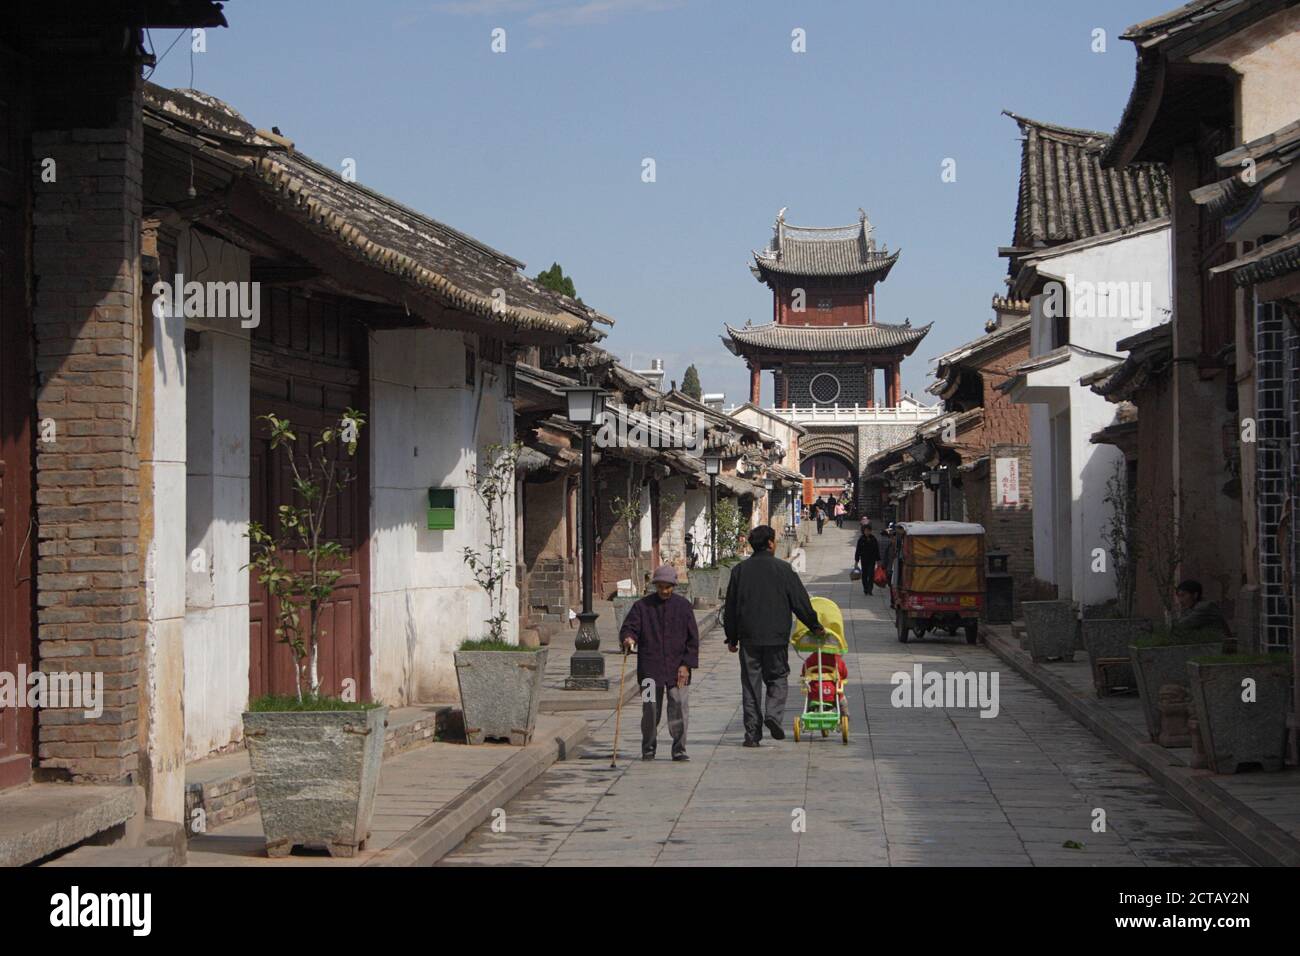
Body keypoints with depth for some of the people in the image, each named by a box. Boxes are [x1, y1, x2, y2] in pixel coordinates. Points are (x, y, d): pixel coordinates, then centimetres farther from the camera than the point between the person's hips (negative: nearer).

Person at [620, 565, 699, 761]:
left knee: (679, 708, -5)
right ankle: (648, 749, 17)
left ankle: (679, 749, 5)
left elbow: (692, 638, 6)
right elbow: (629, 626, 0)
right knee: (650, 710, 3)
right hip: (650, 669, 0)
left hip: (677, 669, 0)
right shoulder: (642, 606, 4)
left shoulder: (683, 606, 6)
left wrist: (686, 665, -2)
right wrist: (628, 638, -25)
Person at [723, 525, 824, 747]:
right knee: (777, 678, 12)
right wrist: (815, 626, 12)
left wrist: (732, 637, 16)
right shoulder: (782, 569, -4)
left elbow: (730, 607, 7)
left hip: (749, 636, 2)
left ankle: (752, 732, 4)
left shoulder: (740, 570, 4)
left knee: (751, 683, 6)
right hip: (776, 636, -2)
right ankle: (773, 713, -13)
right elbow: (800, 601, -1)